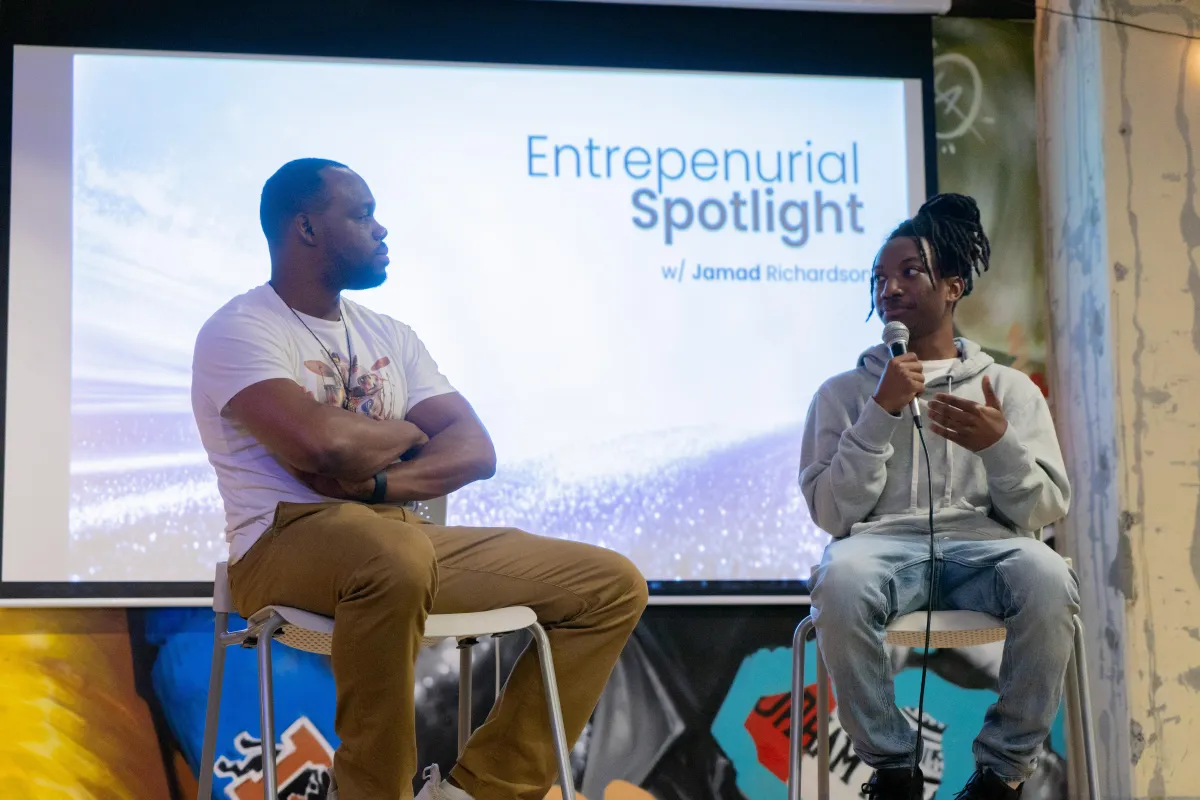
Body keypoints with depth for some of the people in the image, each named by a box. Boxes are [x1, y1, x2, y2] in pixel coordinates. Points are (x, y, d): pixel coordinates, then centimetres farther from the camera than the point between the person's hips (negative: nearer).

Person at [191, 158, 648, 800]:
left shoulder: (390, 336, 19)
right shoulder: (239, 331, -3)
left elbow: (474, 451, 6)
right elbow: (321, 443, -21)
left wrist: (376, 481, -13)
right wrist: (407, 432, 1)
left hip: (404, 539, 7)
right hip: (286, 545, -7)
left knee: (611, 585, -3)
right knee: (395, 553, -43)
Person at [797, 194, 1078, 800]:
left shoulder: (1010, 389, 17)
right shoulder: (843, 393, 16)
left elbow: (1044, 509, 8)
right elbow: (832, 513, 3)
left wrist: (1000, 445, -11)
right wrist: (881, 413, -4)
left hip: (983, 544, 1)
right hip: (884, 544, 0)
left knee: (1046, 580, -37)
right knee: (842, 579, -39)